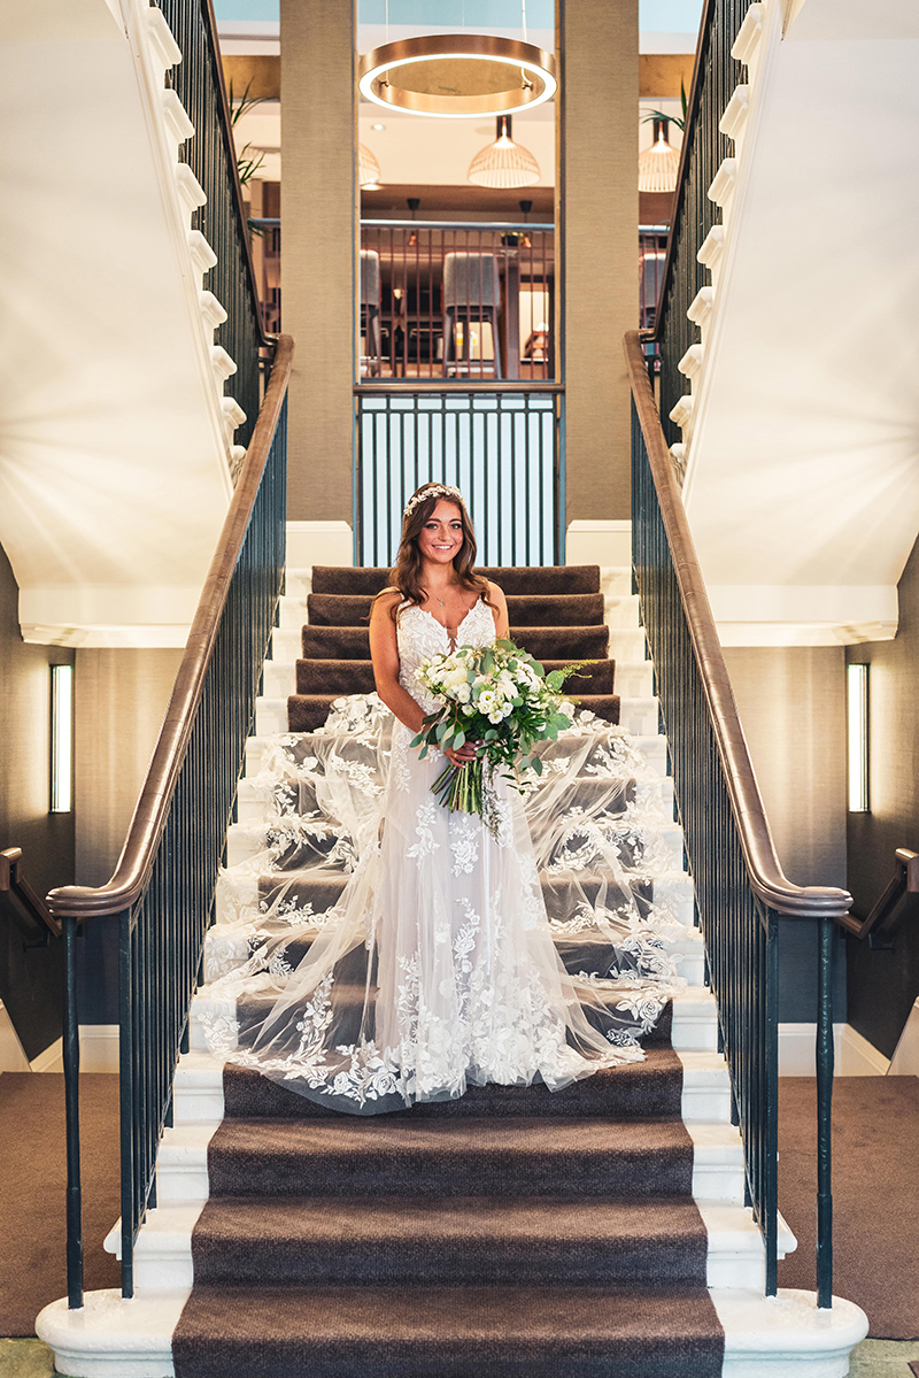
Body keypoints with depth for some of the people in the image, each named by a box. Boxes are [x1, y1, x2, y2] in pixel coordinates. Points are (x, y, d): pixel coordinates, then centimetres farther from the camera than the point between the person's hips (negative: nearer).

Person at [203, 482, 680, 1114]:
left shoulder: (489, 597, 14)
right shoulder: (391, 605, 7)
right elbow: (387, 685, -2)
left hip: (484, 757, 2)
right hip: (418, 759, -2)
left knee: (486, 888, 2)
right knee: (424, 886, -3)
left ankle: (488, 1025, 12)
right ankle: (427, 1034, 6)